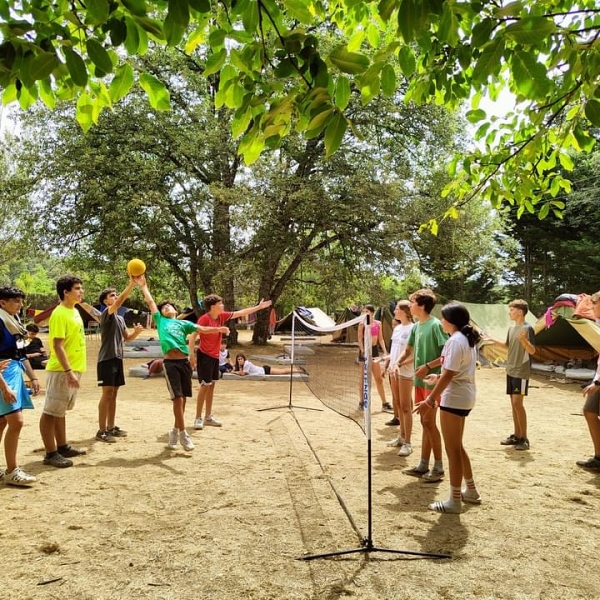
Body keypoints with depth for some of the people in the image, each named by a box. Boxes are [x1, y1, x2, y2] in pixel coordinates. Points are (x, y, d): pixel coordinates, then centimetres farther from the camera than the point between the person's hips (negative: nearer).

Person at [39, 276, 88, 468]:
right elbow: (57, 345, -21)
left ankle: (62, 447, 26)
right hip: (61, 371, -9)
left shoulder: (74, 311, 12)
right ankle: (50, 454, 6)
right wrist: (68, 371, -24)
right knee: (50, 412, 0)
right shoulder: (59, 314, -16)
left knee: (60, 411, 17)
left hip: (74, 369, 9)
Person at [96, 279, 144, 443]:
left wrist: (136, 332, -4)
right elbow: (119, 302, -27)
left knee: (113, 394, 12)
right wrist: (131, 284, -34)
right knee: (107, 394, -7)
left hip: (118, 359, 8)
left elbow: (127, 338, 18)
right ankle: (101, 431, -2)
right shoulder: (106, 313, -8)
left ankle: (111, 427, 19)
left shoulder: (120, 318, 17)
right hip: (106, 359, -8)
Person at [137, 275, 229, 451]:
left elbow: (201, 329, 6)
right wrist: (143, 286, 13)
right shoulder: (160, 320, 15)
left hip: (184, 362, 3)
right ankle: (183, 434, 0)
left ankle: (175, 431, 25)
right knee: (177, 398, -8)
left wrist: (218, 329, -9)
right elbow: (150, 301, 13)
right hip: (170, 363, -3)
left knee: (182, 399, 9)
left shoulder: (183, 323, 17)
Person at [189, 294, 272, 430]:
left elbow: (241, 313, 9)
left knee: (211, 385, 12)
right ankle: (198, 418, 0)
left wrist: (259, 307, 9)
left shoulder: (222, 316, 2)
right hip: (204, 355, -8)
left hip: (215, 356, 8)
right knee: (205, 385, -8)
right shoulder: (204, 319, -18)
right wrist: (192, 355, -25)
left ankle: (208, 417, 21)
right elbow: (193, 336, -19)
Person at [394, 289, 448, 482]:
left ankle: (438, 467, 8)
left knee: (429, 421, -4)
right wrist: (398, 363, 3)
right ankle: (423, 465, 21)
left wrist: (428, 366, -23)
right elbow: (408, 351, 20)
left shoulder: (435, 325, -14)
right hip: (419, 381, 8)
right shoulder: (416, 326, 10)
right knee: (425, 422, 13)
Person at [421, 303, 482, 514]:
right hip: (464, 396, 10)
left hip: (454, 398, -10)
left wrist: (430, 400, -20)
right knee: (457, 447, 20)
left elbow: (449, 375, -22)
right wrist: (439, 378, 24)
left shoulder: (455, 341, -18)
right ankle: (471, 491, 31)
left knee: (453, 449, 0)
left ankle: (455, 501, 9)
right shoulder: (466, 339, 11)